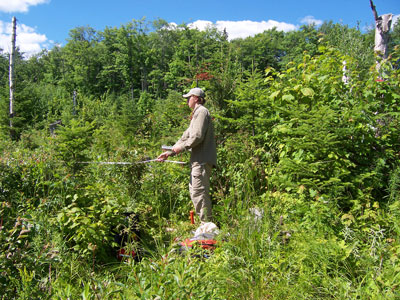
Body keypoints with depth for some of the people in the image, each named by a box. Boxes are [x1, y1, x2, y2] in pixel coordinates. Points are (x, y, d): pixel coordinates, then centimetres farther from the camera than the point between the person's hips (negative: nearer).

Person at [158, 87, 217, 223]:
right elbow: (187, 135, 25)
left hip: (202, 160, -11)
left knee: (199, 192, -10)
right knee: (194, 191, 16)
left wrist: (182, 147, -8)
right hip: (198, 160, 11)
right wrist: (170, 152, 20)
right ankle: (205, 223, 24)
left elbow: (198, 136, -20)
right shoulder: (197, 113, 25)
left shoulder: (201, 111, -9)